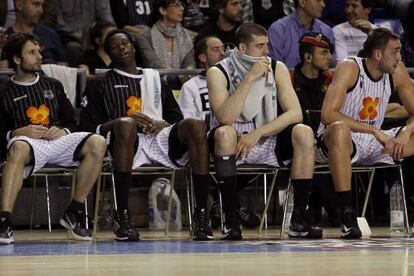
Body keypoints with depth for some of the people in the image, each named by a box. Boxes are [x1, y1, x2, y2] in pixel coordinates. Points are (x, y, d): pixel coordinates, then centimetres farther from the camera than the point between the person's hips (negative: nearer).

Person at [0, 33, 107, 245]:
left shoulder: (53, 86, 24)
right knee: (18, 148, -43)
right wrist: (19, 132, -14)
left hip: (58, 140, 4)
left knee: (97, 143, -24)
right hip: (28, 141, -4)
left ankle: (74, 213, -16)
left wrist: (62, 131, -1)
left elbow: (71, 122, 22)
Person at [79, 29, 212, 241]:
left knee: (196, 126, -29)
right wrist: (124, 121, -8)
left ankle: (202, 213, -33)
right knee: (126, 125, -40)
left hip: (161, 137, 3)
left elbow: (178, 120, 24)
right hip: (128, 140, -3)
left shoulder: (155, 79, 31)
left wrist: (162, 125, -1)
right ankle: (122, 215, -39)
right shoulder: (100, 85, 21)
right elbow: (88, 129, 8)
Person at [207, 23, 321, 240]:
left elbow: (295, 113, -9)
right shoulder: (218, 73, -10)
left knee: (304, 133, -23)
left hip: (268, 142, 3)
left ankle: (299, 220, -21)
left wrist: (257, 134, -20)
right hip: (232, 144, -3)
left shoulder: (277, 69, 0)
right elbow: (225, 119, -25)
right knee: (224, 133, -36)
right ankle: (231, 219, -32)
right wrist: (249, 79, -26)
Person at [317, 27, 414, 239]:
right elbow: (328, 114, -29)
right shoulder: (349, 69, -17)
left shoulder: (397, 71, 0)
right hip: (337, 142, -6)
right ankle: (347, 212, -41)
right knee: (340, 130, -40)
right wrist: (374, 130, -32)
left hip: (374, 142, 6)